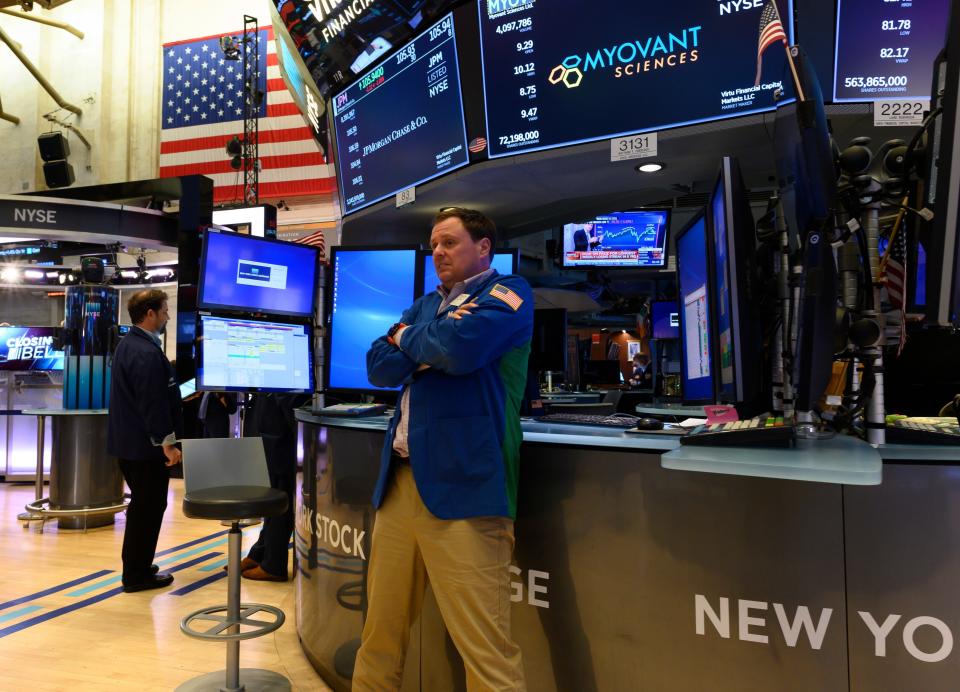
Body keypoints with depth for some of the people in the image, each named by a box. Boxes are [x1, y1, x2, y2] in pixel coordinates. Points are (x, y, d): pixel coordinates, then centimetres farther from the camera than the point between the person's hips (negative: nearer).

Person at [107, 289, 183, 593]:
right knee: (149, 508, 0)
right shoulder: (147, 353, -22)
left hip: (129, 441, 11)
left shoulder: (128, 344, 12)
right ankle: (137, 574, 10)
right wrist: (168, 444, -22)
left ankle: (135, 567, 31)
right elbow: (153, 404, -25)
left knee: (141, 505, 20)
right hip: (146, 445, -11)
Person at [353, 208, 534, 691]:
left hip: (462, 485, -7)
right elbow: (379, 366, 12)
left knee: (483, 645, -6)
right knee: (380, 629, 16)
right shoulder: (426, 304, 22)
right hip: (399, 480, 7)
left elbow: (459, 348, -19)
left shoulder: (507, 293, 0)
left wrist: (409, 338, 1)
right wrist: (430, 340, -6)